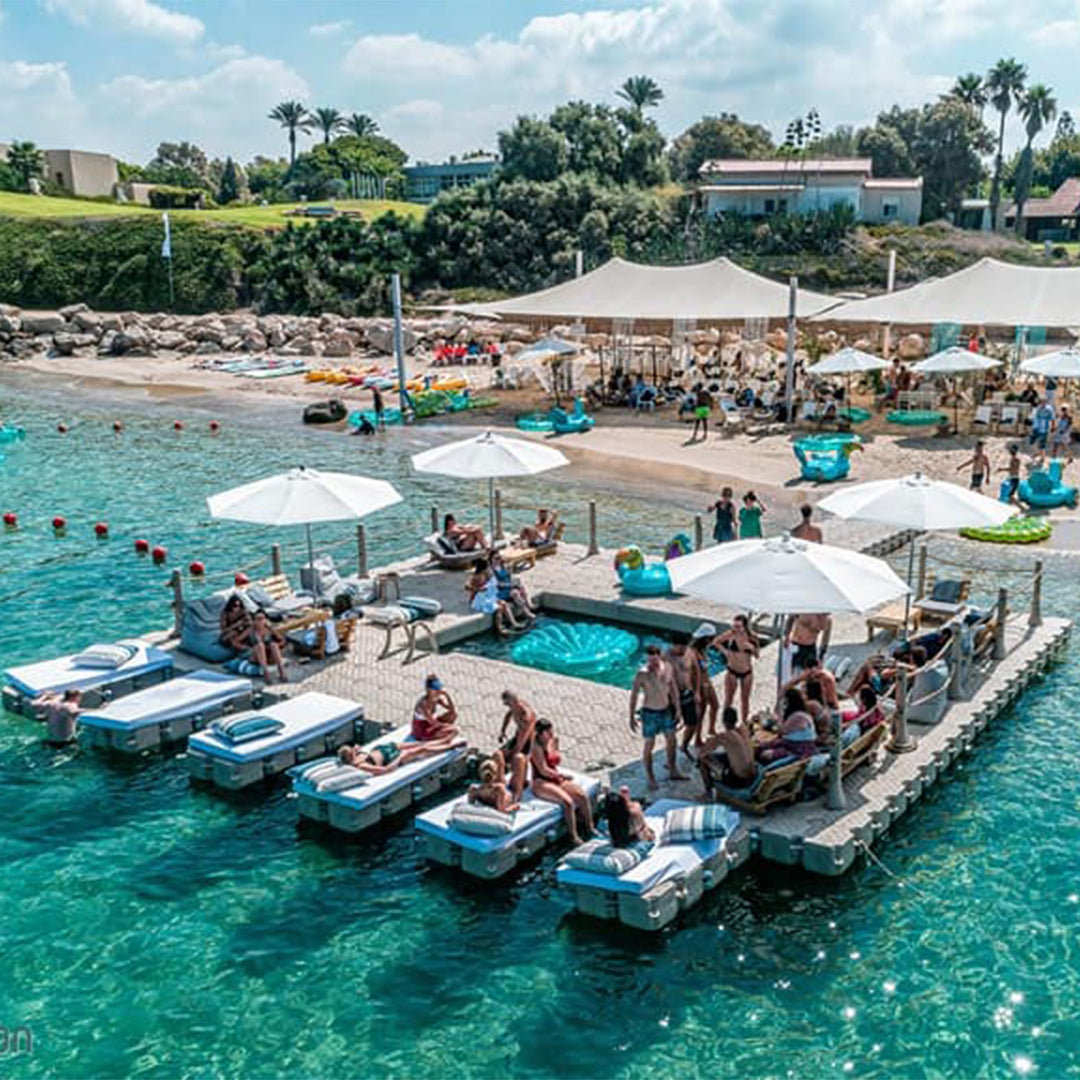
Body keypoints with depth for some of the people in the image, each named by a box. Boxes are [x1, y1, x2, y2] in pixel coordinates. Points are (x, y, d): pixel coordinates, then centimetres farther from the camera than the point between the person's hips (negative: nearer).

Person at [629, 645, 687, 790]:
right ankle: (650, 779, 18)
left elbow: (673, 688, 7)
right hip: (650, 713, -6)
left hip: (666, 710, 6)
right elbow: (634, 695, -15)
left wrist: (677, 708, 10)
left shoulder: (667, 667, -6)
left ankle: (672, 771, 37)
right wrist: (632, 717, -14)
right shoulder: (642, 674, -22)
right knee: (649, 744, 4)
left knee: (671, 740, 18)